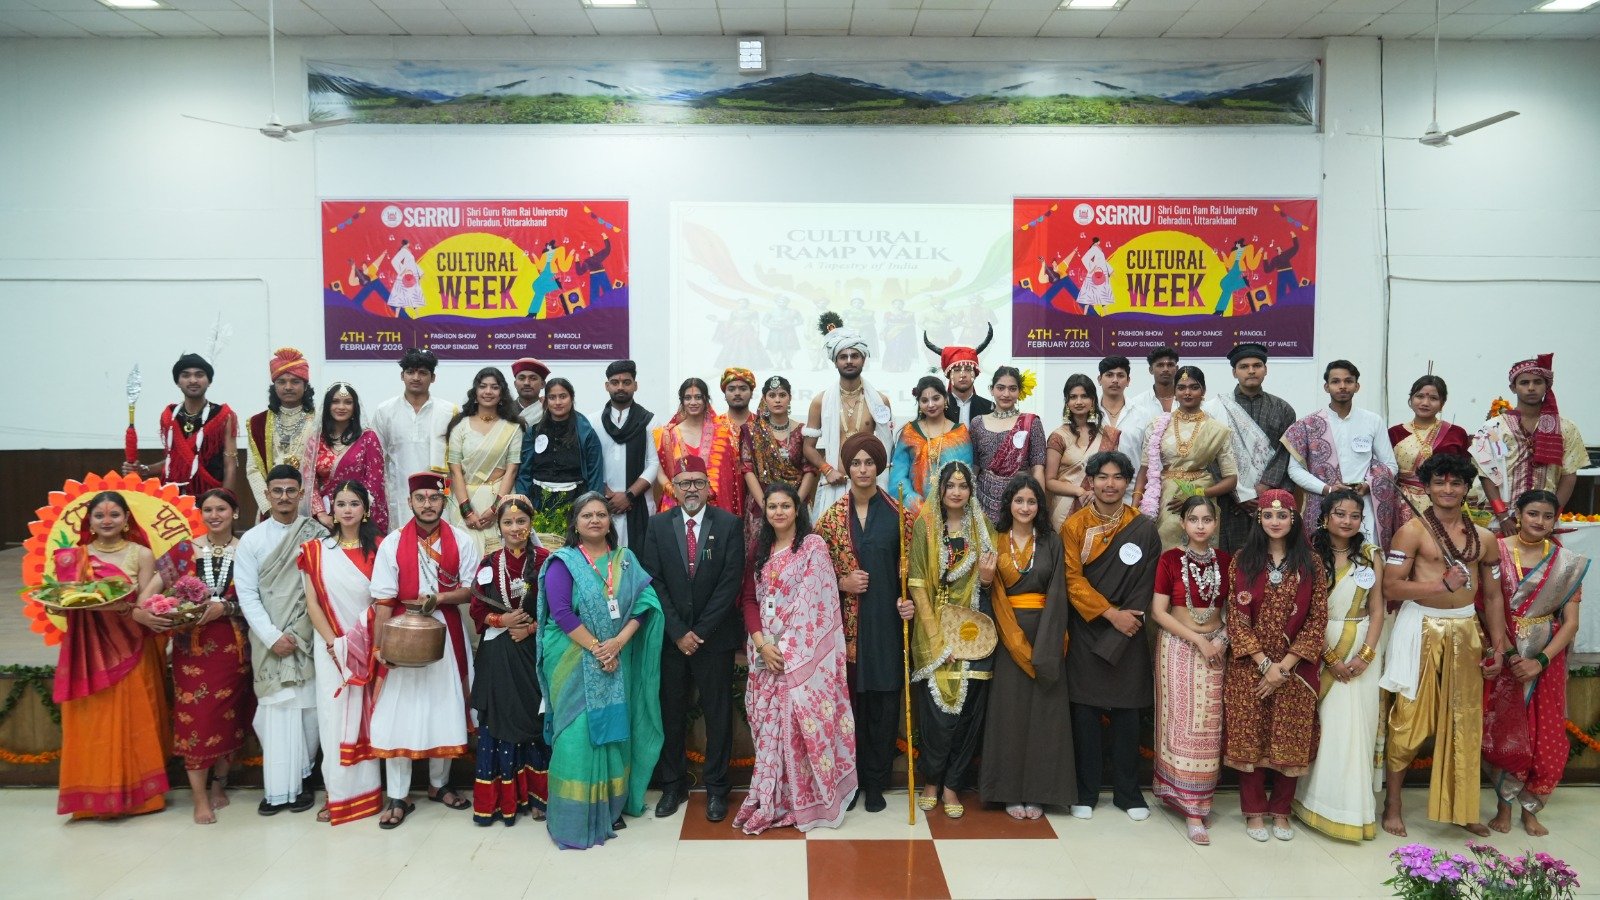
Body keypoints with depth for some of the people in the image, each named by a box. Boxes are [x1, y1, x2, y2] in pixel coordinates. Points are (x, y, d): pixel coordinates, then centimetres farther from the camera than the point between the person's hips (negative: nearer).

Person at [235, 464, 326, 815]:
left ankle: (299, 778, 16)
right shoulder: (251, 539, 5)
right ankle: (279, 788, 3)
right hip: (270, 639, 0)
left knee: (308, 708, 2)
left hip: (309, 638, 0)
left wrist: (298, 635, -8)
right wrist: (273, 637, -8)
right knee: (278, 708, -2)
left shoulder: (318, 535, 2)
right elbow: (247, 594, 2)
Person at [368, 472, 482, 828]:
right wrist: (380, 646, -14)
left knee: (445, 710, 11)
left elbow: (471, 589, -2)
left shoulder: (461, 541, -2)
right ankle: (397, 797, 13)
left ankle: (439, 784, 29)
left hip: (447, 635, 2)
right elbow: (383, 601, -9)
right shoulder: (392, 543, -6)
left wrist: (439, 599, -18)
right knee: (398, 714, 1)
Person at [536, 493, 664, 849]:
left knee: (613, 730, 9)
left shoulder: (625, 559, 8)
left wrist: (618, 642, -13)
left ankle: (610, 806, 23)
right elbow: (561, 612, -13)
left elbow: (644, 603, 0)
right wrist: (596, 649, -16)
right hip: (575, 663, -4)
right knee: (578, 734, -4)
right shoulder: (563, 562, -4)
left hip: (616, 661, 4)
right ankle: (575, 818, 6)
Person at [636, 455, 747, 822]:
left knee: (718, 713, 7)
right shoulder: (657, 525, 2)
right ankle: (673, 785, 23)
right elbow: (653, 582, -2)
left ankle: (716, 786, 19)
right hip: (669, 637, 1)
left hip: (715, 637, -1)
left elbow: (731, 582, -8)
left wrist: (701, 632, -11)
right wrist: (678, 632, -9)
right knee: (671, 713, 9)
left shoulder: (729, 524, -3)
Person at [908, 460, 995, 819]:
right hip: (933, 629, -2)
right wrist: (936, 635, -10)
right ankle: (931, 780, 17)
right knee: (936, 707, -4)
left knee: (967, 708, 2)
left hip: (974, 631, 2)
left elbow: (987, 585, 13)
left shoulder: (982, 529, 8)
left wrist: (986, 578, -12)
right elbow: (916, 582, -4)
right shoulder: (925, 524, 0)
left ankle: (952, 785, 17)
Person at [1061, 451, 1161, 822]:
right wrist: (1110, 613, -12)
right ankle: (1085, 792, 13)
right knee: (1085, 711, 2)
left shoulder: (1144, 528, 3)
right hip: (1086, 630, -1)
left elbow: (1146, 584, 1)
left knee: (1127, 713, 6)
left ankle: (1128, 792, 18)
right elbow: (1073, 580, -5)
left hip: (1127, 634, 1)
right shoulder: (1074, 525, 1)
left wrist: (1126, 618, -8)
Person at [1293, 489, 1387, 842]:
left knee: (1357, 724, 1)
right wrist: (1329, 658, -12)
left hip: (1361, 649, 2)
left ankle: (1354, 807, 11)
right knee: (1325, 721, 1)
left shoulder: (1369, 555, 5)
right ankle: (1325, 802, 13)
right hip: (1320, 648, -2)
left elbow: (1377, 610, 3)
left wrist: (1365, 654, -9)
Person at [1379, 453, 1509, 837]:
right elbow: (1391, 588, -13)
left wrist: (1498, 646, 8)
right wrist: (1443, 585, -18)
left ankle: (1461, 808, 25)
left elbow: (1493, 595, 13)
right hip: (1420, 629, -5)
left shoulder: (1484, 538, 10)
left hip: (1465, 630, 5)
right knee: (1409, 720, -1)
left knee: (1465, 722, 10)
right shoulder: (1413, 531, -7)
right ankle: (1392, 805, 12)